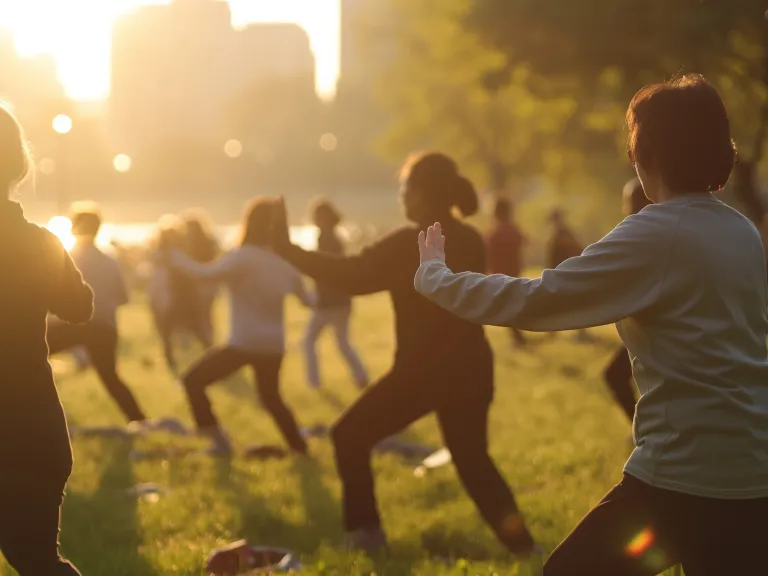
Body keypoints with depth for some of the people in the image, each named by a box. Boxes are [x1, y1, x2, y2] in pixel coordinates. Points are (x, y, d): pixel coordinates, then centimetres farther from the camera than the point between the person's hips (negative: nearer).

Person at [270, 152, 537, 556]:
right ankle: (520, 543, 7)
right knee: (472, 459, 19)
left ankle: (366, 535, 5)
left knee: (350, 437, 9)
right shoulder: (469, 241, 9)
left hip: (423, 370, -7)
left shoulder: (410, 243, -14)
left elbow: (352, 276, -17)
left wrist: (288, 250, -13)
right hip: (470, 368, 7)